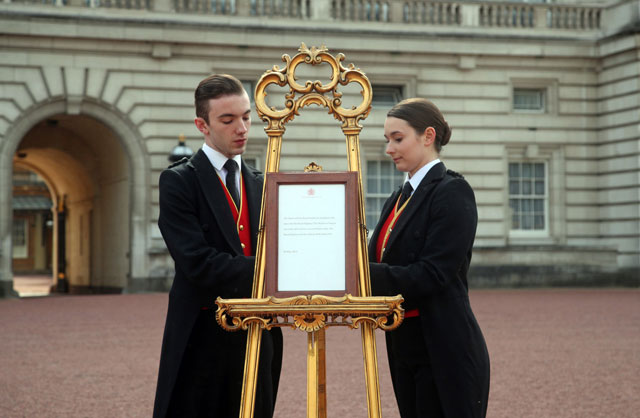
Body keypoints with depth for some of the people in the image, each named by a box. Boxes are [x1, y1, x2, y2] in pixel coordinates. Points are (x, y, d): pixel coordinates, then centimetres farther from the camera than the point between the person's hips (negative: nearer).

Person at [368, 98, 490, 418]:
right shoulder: (399, 199, 16)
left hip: (444, 355, -8)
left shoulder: (452, 192, -10)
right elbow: (382, 265, 12)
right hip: (405, 352, 8)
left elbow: (432, 274, -19)